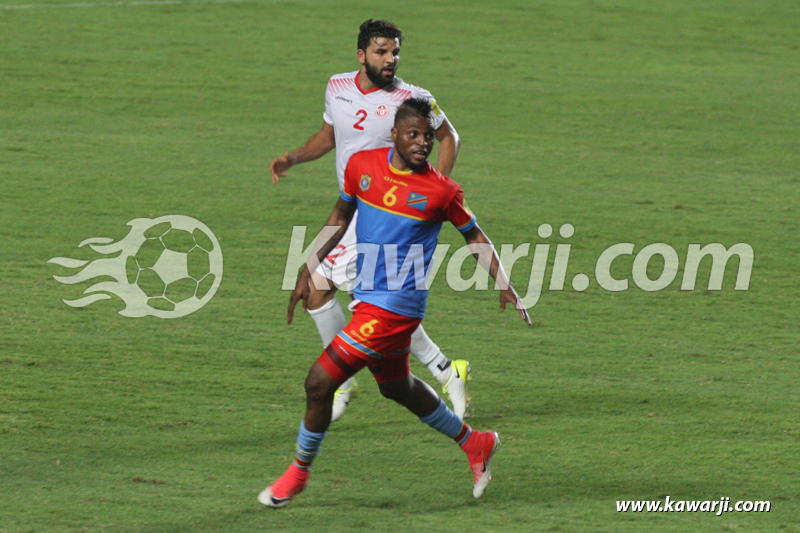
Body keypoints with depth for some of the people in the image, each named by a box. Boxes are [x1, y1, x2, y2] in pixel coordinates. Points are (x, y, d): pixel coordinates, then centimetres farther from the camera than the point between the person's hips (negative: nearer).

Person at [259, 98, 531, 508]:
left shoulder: (442, 192, -12)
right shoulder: (362, 165, 0)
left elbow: (474, 236, 4)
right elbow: (340, 218, 15)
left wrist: (504, 285, -3)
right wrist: (310, 268, 11)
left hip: (394, 305, -7)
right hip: (366, 300, 7)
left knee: (320, 381, -9)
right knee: (396, 387, 23)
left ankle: (299, 472, 11)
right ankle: (475, 444, 42)